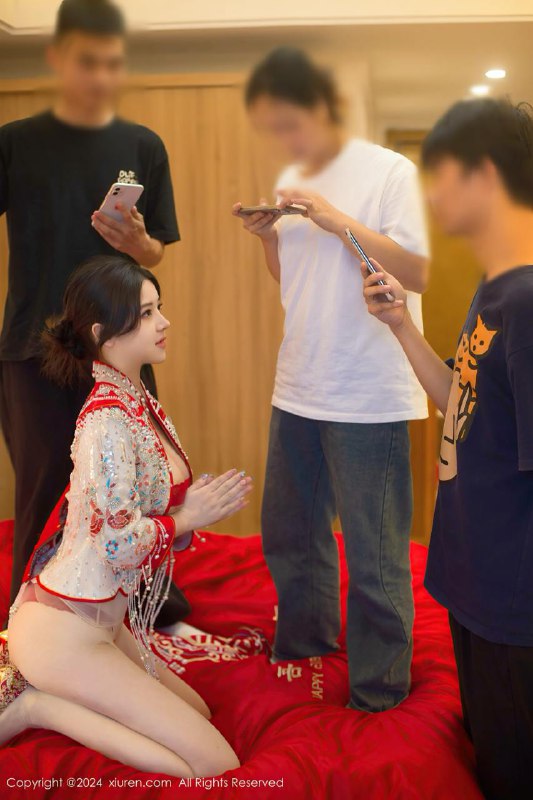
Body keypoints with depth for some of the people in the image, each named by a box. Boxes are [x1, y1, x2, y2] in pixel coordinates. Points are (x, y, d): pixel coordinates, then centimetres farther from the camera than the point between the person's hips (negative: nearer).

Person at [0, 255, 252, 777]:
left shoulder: (138, 403, 6)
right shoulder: (108, 419, -21)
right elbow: (119, 544, -23)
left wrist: (197, 501, -4)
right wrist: (189, 517, -10)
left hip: (101, 622, 9)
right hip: (61, 633, -9)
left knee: (197, 712, 20)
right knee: (217, 765, -6)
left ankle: (47, 695, 12)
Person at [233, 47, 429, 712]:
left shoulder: (389, 171, -7)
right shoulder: (292, 181, 13)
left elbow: (416, 273, -13)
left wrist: (336, 218, -19)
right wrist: (266, 236, 0)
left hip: (369, 398, -7)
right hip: (298, 389, 7)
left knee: (372, 553, 1)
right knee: (287, 532, 17)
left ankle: (378, 688, 20)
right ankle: (304, 640, 40)